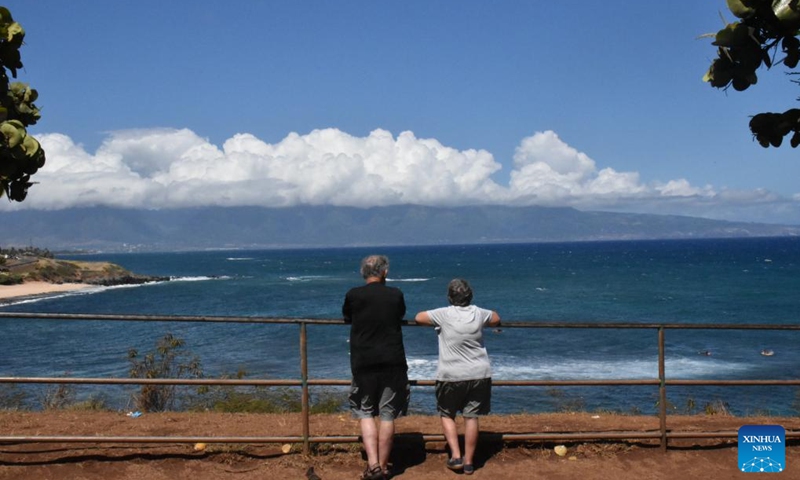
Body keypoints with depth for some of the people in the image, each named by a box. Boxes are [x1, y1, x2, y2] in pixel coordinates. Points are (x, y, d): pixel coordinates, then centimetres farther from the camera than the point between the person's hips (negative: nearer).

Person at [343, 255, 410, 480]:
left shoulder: (354, 295, -5)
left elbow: (347, 318, 13)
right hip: (393, 361, 1)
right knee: (387, 415, 8)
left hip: (364, 362, -1)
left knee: (366, 413, 9)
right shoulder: (396, 295, 0)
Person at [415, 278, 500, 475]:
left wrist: (435, 319, 19)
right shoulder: (479, 313, -1)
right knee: (471, 417, 8)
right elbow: (496, 319, 20)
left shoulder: (444, 314, -11)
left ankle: (456, 456, 5)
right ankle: (468, 462, 13)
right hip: (479, 375, 3)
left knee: (447, 415, 15)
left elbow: (418, 317, 2)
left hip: (451, 376, -2)